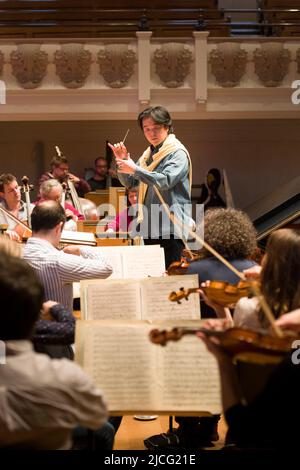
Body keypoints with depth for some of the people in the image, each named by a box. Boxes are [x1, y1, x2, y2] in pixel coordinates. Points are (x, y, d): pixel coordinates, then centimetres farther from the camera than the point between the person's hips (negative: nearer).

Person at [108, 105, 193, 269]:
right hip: (150, 226, 8)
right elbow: (129, 182, 17)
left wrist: (135, 169, -24)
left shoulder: (177, 153, -7)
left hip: (170, 227, -8)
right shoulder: (148, 154, 16)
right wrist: (122, 160, 1)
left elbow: (166, 181, -23)